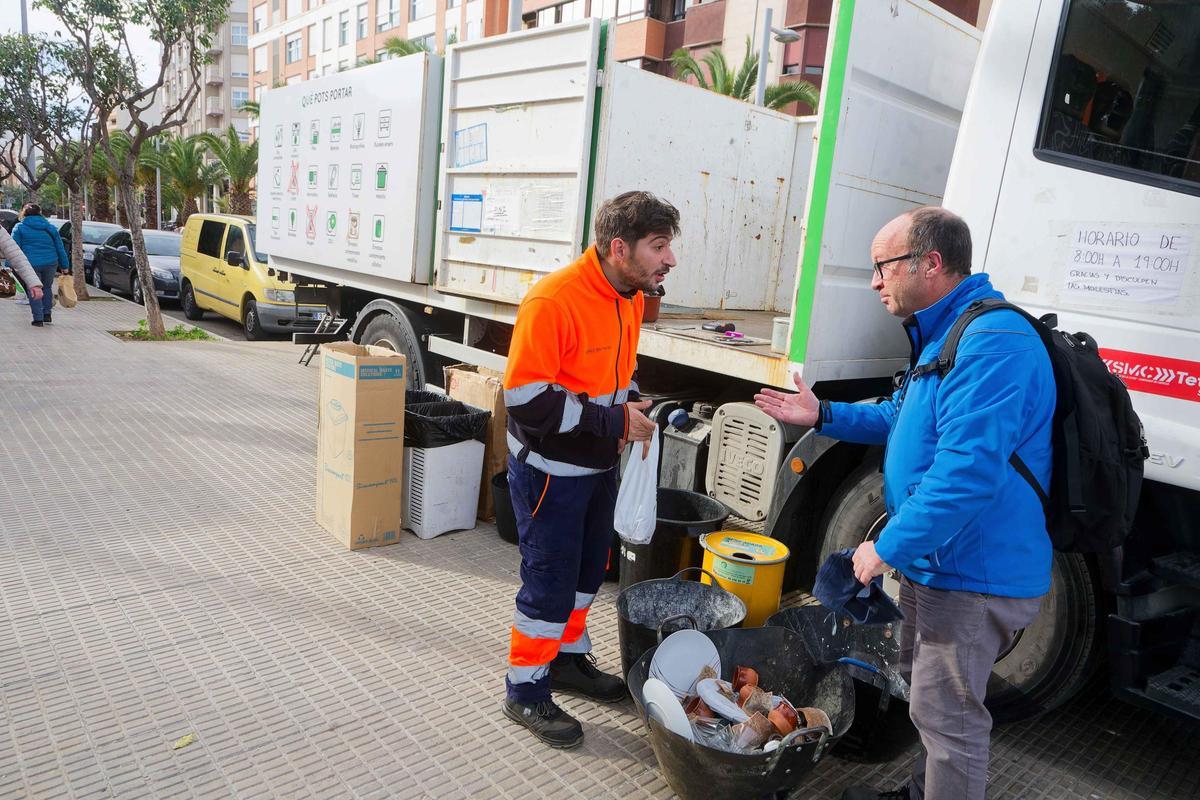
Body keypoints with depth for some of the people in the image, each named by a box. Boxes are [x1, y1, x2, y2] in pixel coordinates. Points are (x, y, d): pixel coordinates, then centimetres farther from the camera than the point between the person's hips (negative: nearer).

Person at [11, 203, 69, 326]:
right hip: (50, 263, 3)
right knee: (47, 287, 20)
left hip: (31, 264, -3)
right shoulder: (51, 228, 11)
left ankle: (38, 318, 0)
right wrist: (65, 266, 15)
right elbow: (60, 248, 11)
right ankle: (47, 314, 19)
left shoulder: (20, 227, 3)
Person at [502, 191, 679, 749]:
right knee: (548, 583, 3)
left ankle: (569, 658, 44)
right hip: (549, 468, -8)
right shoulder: (553, 300, -26)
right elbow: (526, 399, -27)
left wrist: (634, 408, -2)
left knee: (587, 570, 22)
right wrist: (615, 421, -25)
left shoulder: (630, 298, 3)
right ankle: (525, 693, 24)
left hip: (598, 465, 9)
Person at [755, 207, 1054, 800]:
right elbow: (907, 418, 23)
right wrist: (825, 416, 13)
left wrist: (890, 547, -25)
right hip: (934, 563, 11)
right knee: (922, 687, 26)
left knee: (946, 714, 3)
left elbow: (968, 469, -32)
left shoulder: (991, 344, -26)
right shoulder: (942, 335, 11)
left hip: (972, 574, -11)